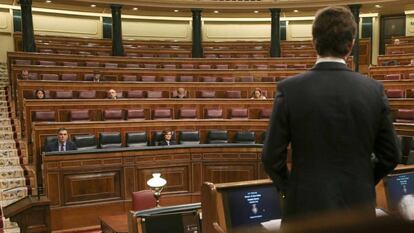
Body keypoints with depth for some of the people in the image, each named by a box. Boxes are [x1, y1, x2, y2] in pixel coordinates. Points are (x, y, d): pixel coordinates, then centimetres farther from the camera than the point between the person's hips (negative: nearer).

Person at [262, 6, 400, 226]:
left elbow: (272, 156, -9)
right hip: (357, 206, 2)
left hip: (307, 206, -2)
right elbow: (390, 156, 1)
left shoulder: (290, 89, -13)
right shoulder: (374, 90, -6)